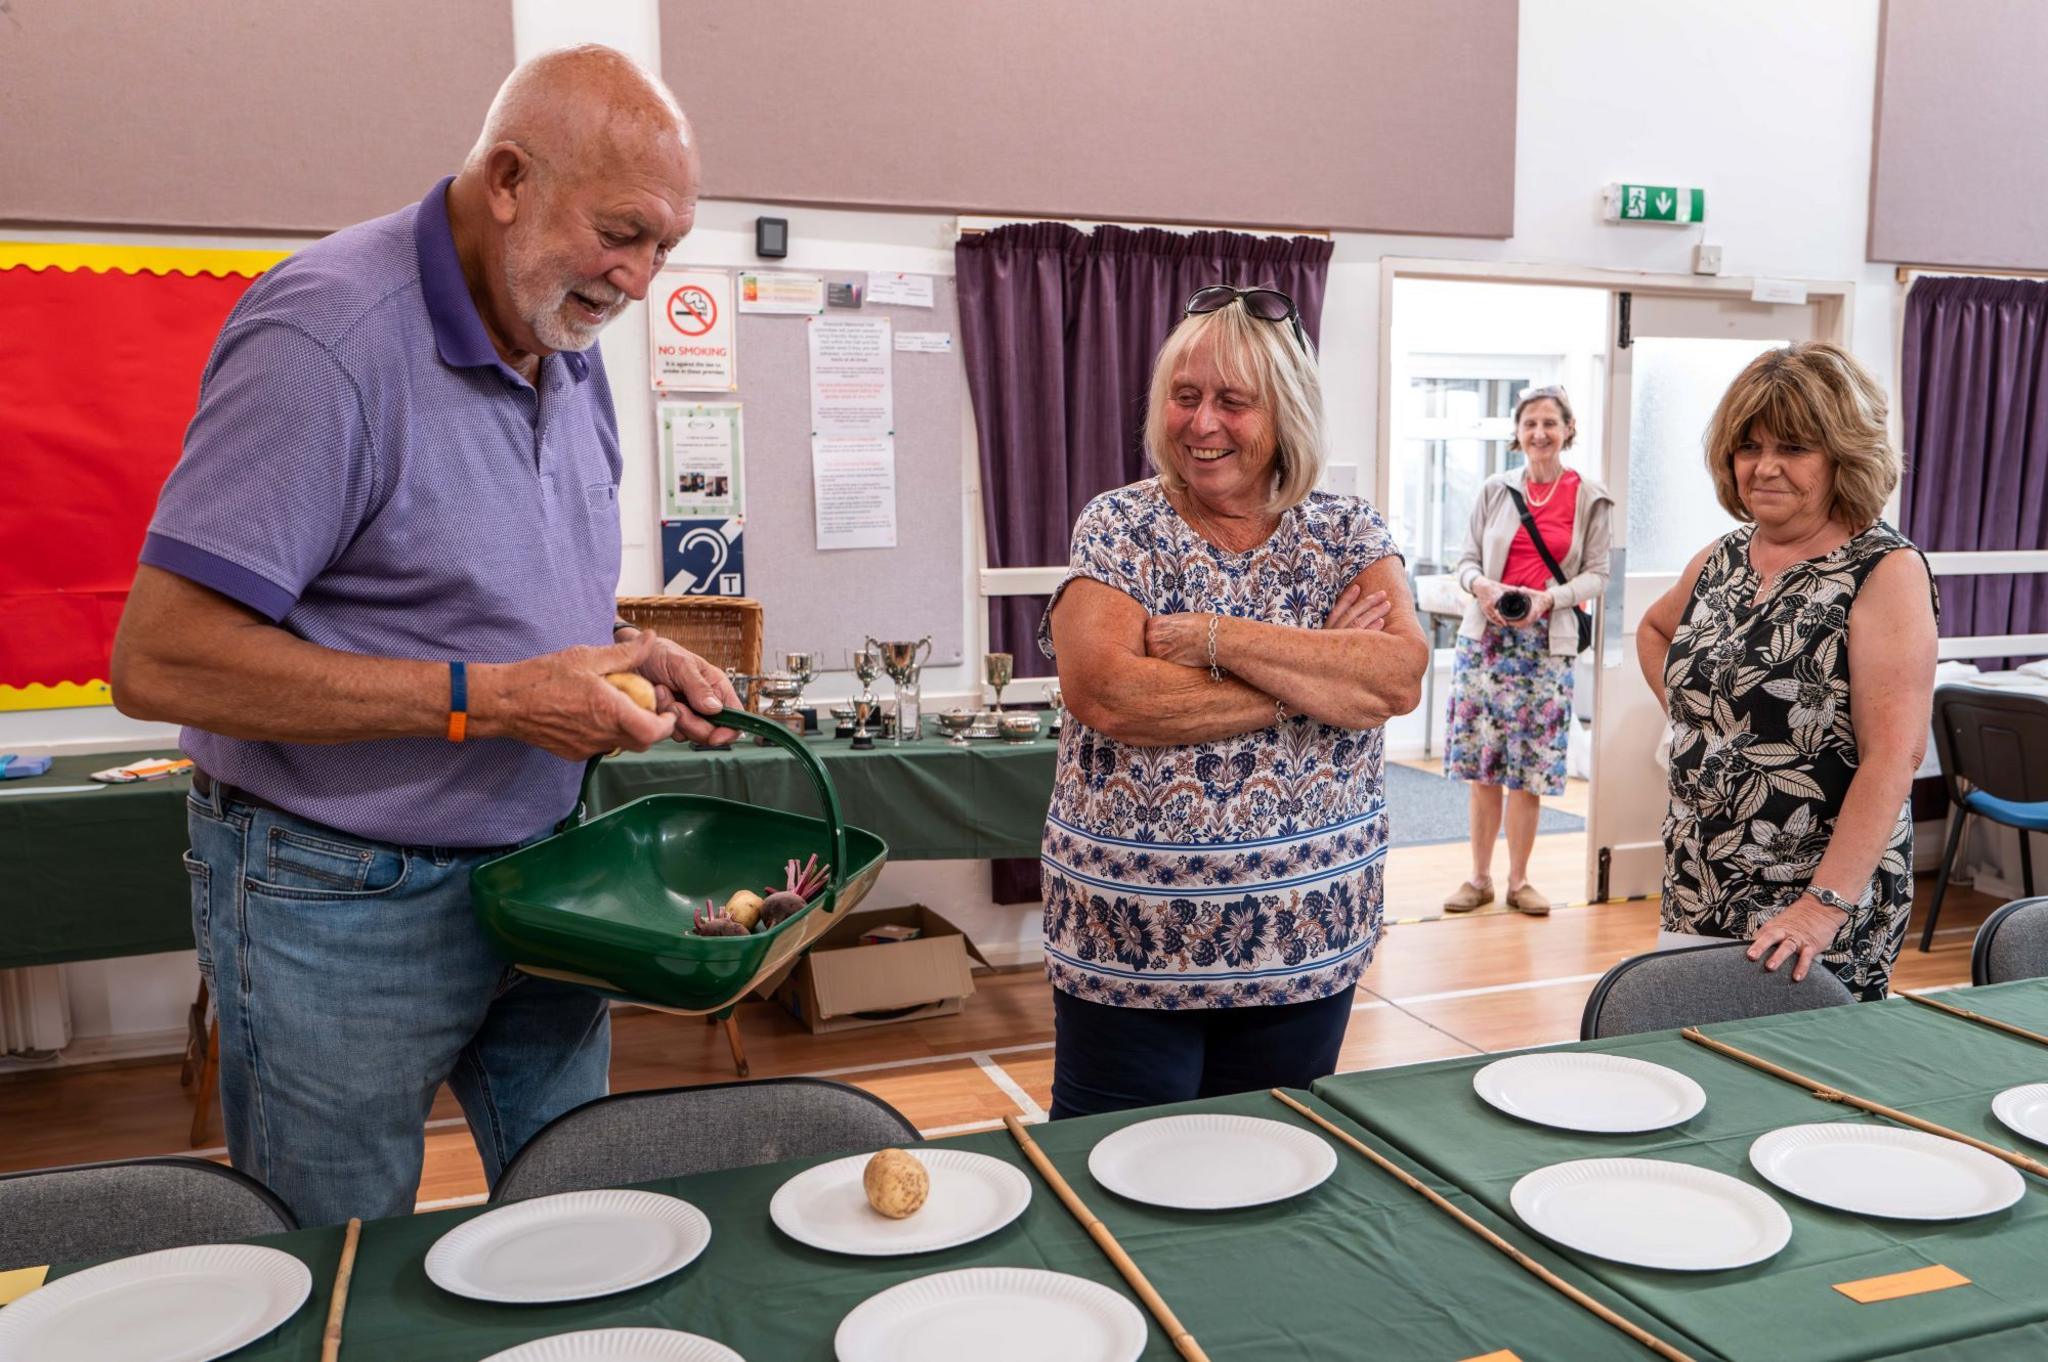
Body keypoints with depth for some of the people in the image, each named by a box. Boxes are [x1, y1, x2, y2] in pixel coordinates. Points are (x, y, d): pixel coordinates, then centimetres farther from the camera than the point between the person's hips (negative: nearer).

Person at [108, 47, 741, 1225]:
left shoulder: (568, 348, 5)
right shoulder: (329, 334, -22)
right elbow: (158, 661, -25)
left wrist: (631, 653, -3)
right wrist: (491, 699, -26)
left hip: (537, 874, 7)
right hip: (344, 903, -7)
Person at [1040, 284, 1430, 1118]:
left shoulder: (1347, 534, 3)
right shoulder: (1118, 529, -5)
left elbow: (1399, 678, -14)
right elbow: (1105, 694, -21)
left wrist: (1216, 637, -20)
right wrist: (1313, 678, -15)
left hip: (1306, 938, 3)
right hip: (1130, 941, -2)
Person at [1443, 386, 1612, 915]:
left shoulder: (1591, 499, 2)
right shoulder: (1495, 489, 6)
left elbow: (1596, 575, 2)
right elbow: (1467, 559, 8)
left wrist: (1550, 598, -15)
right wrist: (1480, 584, -13)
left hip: (1546, 643, -1)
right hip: (1485, 635, 1)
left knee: (1529, 771, 2)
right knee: (1482, 766, 5)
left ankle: (1519, 880, 17)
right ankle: (1479, 877, 16)